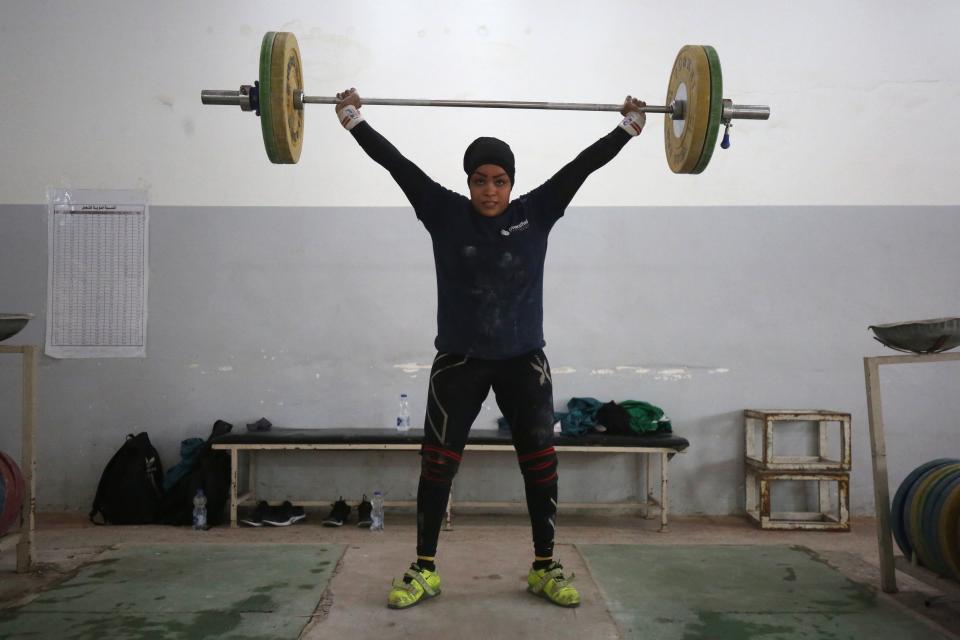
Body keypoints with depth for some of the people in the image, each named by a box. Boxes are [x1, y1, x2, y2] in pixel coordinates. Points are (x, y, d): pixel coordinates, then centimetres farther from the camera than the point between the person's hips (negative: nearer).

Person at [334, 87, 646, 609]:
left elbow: (581, 165, -3)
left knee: (540, 463, 3)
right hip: (459, 359, 0)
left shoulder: (536, 213, -2)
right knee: (437, 464, 2)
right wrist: (353, 119, -5)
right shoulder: (445, 214, -4)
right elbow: (397, 164, -5)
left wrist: (627, 126, -4)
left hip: (523, 359, 1)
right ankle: (424, 570, 16)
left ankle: (545, 568, 19)